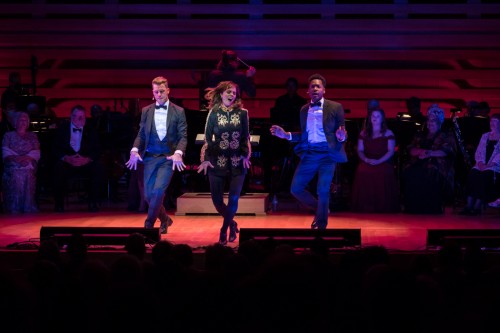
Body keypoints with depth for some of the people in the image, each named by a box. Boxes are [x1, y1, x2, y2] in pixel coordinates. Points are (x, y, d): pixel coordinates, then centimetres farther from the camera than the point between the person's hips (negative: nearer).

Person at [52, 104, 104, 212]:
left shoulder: (91, 132, 9)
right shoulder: (62, 129, 6)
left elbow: (97, 151, 0)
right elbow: (55, 149, -3)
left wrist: (87, 159, -21)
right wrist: (66, 158, -22)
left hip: (85, 163, 1)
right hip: (67, 163, -1)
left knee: (98, 167, -28)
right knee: (58, 167, -34)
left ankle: (93, 203, -17)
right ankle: (59, 203, -22)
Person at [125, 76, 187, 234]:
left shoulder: (179, 112, 1)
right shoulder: (146, 111, 9)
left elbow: (183, 136, -3)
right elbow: (141, 134, 9)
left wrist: (178, 153, -21)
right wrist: (135, 150, -9)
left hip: (168, 157, -3)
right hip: (150, 156, 3)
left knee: (158, 191, -17)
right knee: (148, 194, 4)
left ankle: (148, 225, -4)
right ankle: (165, 219, 28)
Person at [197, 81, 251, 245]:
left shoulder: (242, 113, 2)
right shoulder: (213, 113, 0)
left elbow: (246, 137, 7)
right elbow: (207, 138, 2)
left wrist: (246, 156, -5)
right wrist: (206, 159, -7)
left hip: (237, 162, 0)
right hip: (217, 161, 0)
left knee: (233, 198, -5)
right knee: (217, 199, 1)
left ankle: (224, 229, 13)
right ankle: (232, 224, 26)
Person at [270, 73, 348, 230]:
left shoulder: (335, 107, -1)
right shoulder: (304, 109, 12)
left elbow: (342, 134, 0)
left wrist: (341, 137, -24)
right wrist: (285, 134, 4)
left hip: (327, 154, -4)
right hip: (309, 153, 4)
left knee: (323, 191, -7)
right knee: (296, 189, 0)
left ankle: (320, 225, 12)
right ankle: (319, 209, 25)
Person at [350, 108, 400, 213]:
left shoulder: (387, 133, 11)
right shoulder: (364, 133, 20)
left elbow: (391, 151, 1)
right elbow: (360, 150, 13)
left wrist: (378, 161, -15)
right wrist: (366, 159, -10)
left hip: (383, 165, -2)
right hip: (366, 165, 2)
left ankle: (382, 211, -18)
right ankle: (365, 211, -20)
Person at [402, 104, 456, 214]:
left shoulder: (446, 136, 15)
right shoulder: (420, 135, 28)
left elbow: (445, 152, -2)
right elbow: (411, 150, 16)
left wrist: (429, 153, -17)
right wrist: (421, 151, -7)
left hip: (437, 165, -4)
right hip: (419, 164, 4)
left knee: (432, 175, -38)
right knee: (409, 173, -29)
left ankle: (429, 211, -32)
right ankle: (412, 210, -26)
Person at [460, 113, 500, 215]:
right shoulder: (485, 136, 24)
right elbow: (479, 151, 16)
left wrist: (489, 165, -19)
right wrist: (480, 162, -5)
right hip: (482, 166, 5)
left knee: (485, 175, -34)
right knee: (473, 173, -26)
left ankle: (478, 206, -34)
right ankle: (469, 205, -31)